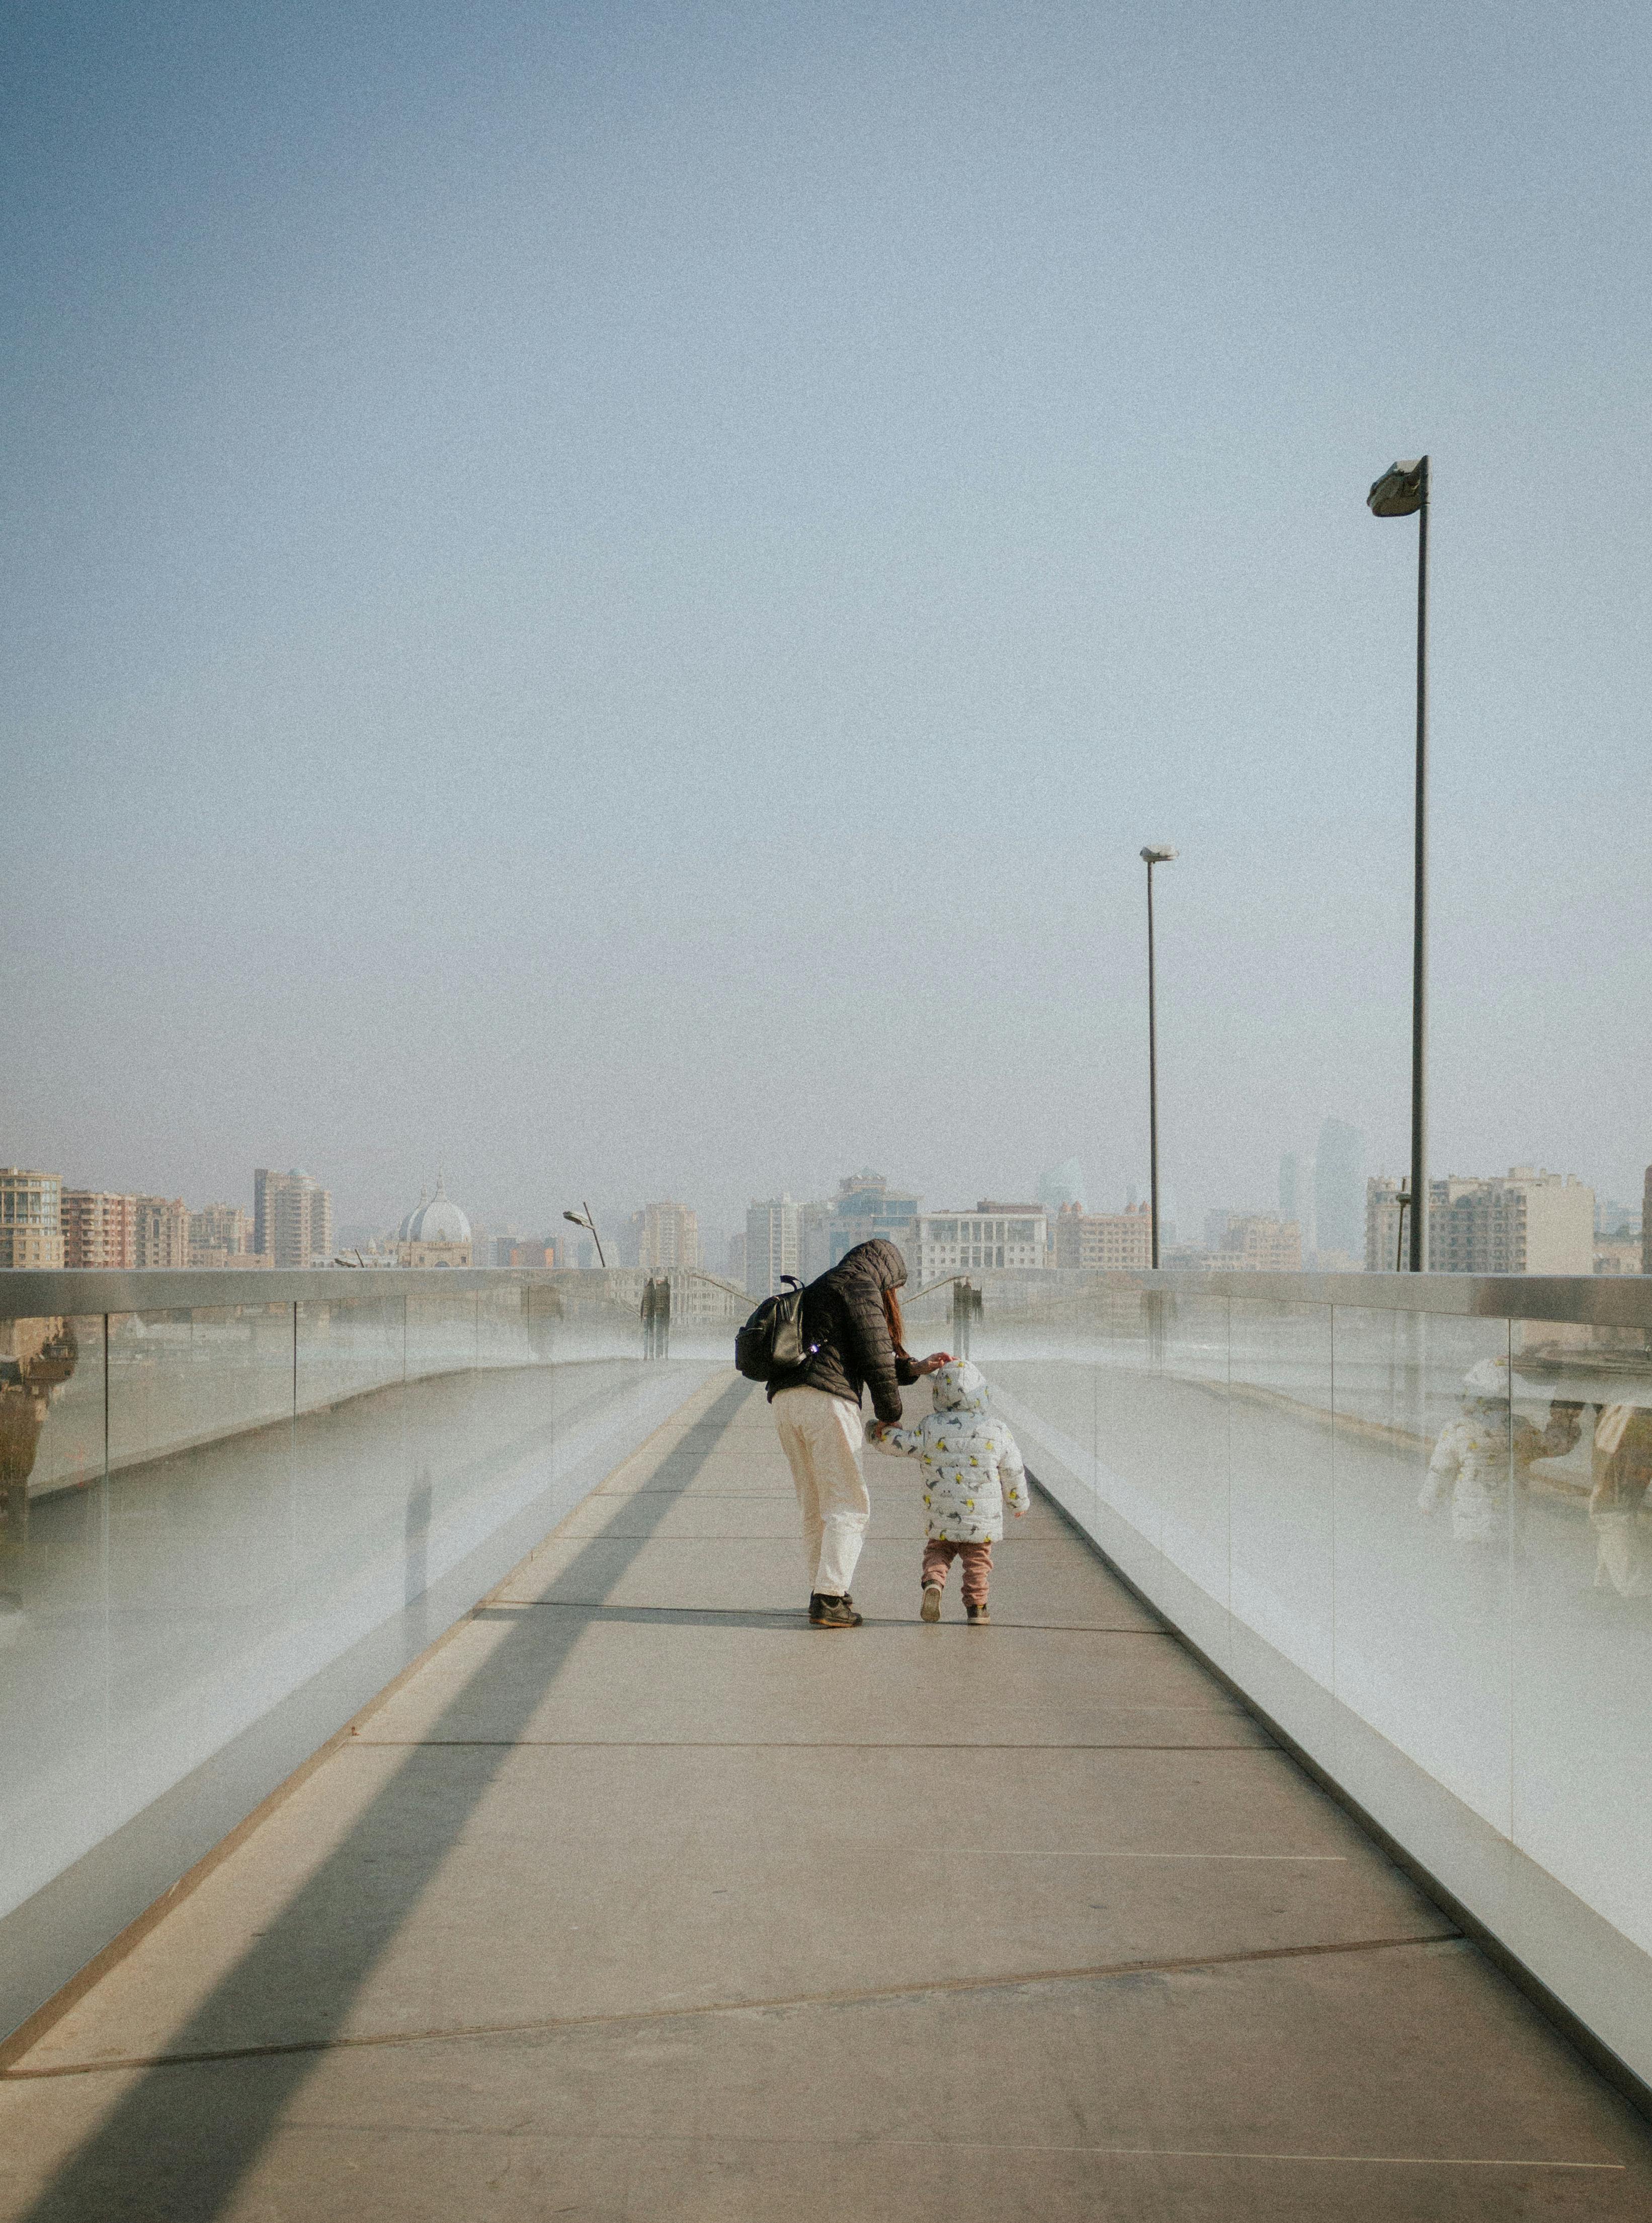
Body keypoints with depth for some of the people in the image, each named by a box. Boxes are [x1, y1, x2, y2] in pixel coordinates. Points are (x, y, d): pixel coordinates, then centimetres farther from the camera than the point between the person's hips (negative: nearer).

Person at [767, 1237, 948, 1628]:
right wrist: (890, 1415, 4)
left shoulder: (820, 1290, 30)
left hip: (786, 1403, 9)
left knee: (815, 1506, 15)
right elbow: (875, 1358, -5)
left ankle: (824, 1592, 17)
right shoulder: (862, 1288, 2)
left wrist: (917, 1368, 25)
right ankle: (828, 1600, -11)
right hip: (826, 1401, -9)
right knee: (849, 1505, -4)